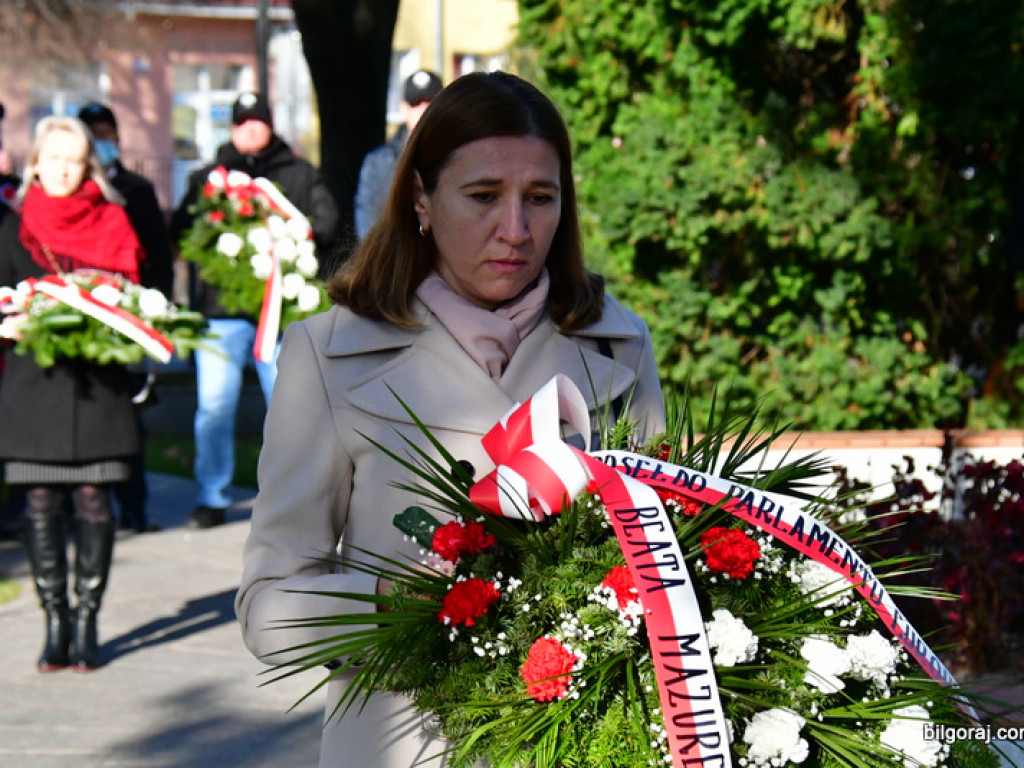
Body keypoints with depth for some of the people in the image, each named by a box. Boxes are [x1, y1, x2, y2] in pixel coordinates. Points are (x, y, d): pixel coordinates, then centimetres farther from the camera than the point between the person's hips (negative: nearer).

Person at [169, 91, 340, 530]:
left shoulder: (300, 175, 14)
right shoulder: (209, 177, 17)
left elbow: (326, 223, 3)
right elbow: (180, 230, 9)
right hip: (221, 307, 1)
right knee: (214, 406, -3)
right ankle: (211, 499, 6)